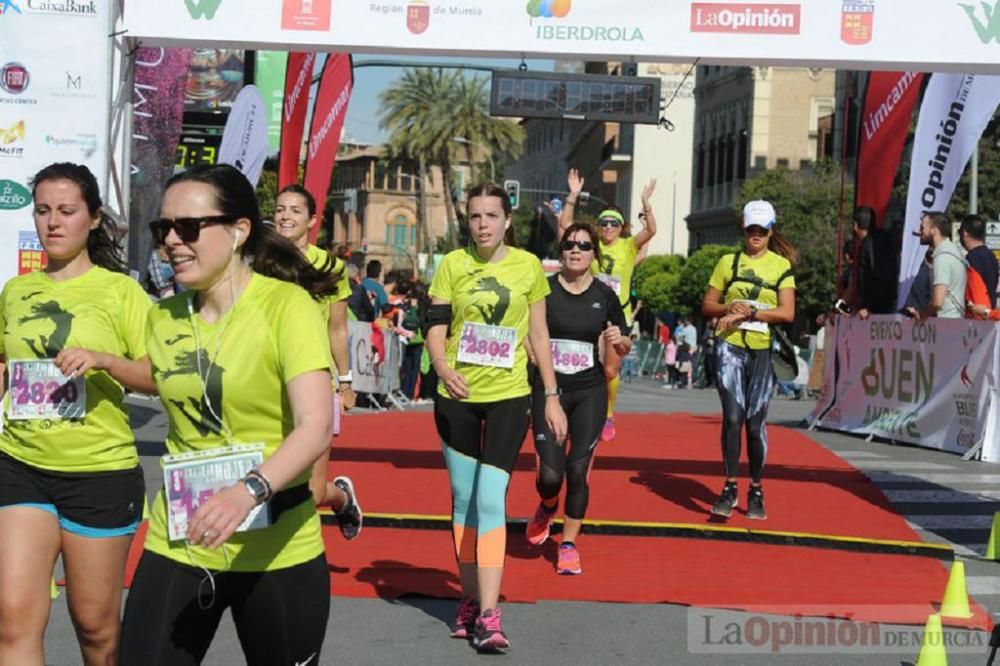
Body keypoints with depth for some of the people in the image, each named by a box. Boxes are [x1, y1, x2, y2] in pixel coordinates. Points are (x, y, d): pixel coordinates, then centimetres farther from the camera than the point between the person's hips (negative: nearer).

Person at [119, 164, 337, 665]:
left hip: (277, 550, -4)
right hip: (176, 543, 4)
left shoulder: (288, 305, -14)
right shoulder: (162, 318, 4)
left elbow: (316, 428, -26)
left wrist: (250, 491, -41)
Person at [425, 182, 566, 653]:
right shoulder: (452, 264, 0)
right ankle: (470, 599, 23)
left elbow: (539, 336, 6)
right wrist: (441, 367, -23)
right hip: (457, 397, 2)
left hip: (508, 396, -1)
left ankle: (489, 615, -9)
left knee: (490, 500, -10)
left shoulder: (528, 266, 1)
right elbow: (436, 327, -2)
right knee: (463, 498, 9)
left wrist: (552, 396, 4)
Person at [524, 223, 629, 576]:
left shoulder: (605, 295, 2)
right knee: (550, 474, -8)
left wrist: (619, 340, -10)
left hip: (589, 393, 1)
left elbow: (625, 348, 11)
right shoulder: (544, 290, -3)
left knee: (577, 471, -3)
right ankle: (547, 508, 30)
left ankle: (569, 543, 16)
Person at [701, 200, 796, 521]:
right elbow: (707, 305, 10)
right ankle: (730, 488, 4)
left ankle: (756, 491, 14)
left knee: (756, 422, 1)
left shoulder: (781, 265, 5)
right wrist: (729, 308, -10)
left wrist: (749, 314, -14)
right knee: (732, 417, -6)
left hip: (763, 351, -1)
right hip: (730, 347, 1)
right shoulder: (729, 262, 10)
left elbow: (787, 313, -5)